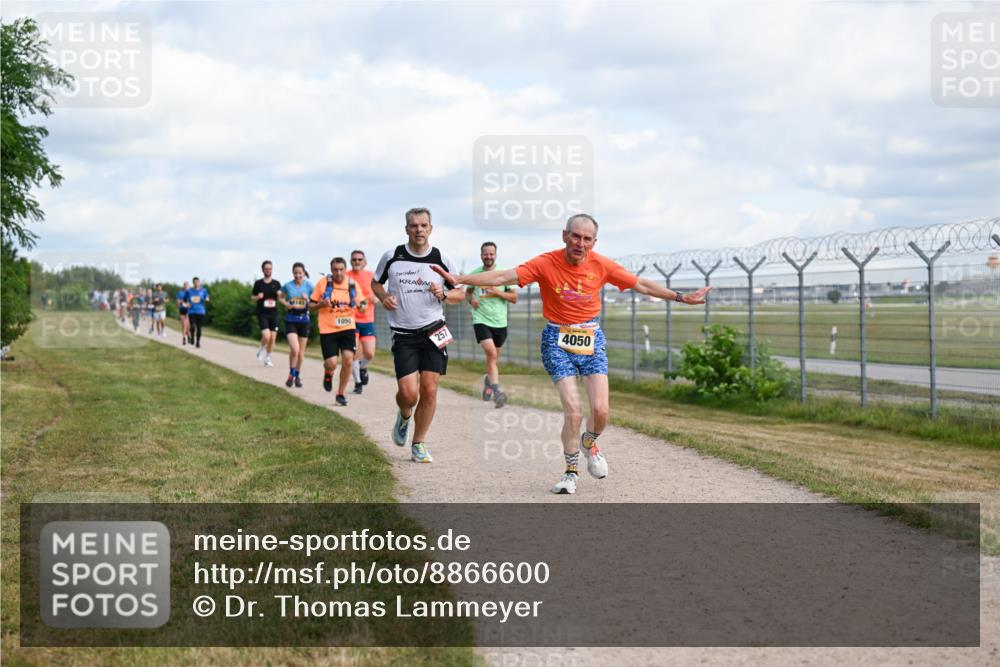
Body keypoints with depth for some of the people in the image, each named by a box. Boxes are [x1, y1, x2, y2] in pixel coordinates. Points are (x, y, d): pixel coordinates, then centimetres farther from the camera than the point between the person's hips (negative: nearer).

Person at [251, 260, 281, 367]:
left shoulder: (276, 284, 7)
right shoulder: (258, 283, 3)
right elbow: (252, 298, 11)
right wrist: (257, 297, -11)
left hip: (273, 314, 2)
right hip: (262, 314, -2)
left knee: (273, 337, 1)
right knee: (266, 336, -18)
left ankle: (268, 358, 18)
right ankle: (262, 349, 14)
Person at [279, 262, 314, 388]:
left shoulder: (309, 286, -3)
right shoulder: (287, 286, -3)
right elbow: (280, 297, 14)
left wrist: (308, 300, -17)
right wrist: (286, 304, -5)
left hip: (304, 320, 1)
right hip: (291, 320, -1)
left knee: (301, 352, 9)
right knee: (294, 349, -16)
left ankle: (297, 376, 28)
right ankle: (291, 375, 3)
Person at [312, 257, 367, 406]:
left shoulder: (352, 284, 1)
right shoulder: (323, 283, -3)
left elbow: (361, 302, 12)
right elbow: (312, 305, 5)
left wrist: (361, 304, -13)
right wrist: (322, 304, -18)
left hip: (347, 328, 2)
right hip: (328, 329, -1)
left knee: (348, 359, -13)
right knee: (331, 364, -10)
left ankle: (340, 394, 6)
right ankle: (328, 374, 30)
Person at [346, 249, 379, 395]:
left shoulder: (371, 276, 5)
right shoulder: (346, 277, -1)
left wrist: (375, 299, -10)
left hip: (368, 321, 2)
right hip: (351, 320, -2)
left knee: (369, 354, -7)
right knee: (354, 353, -6)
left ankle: (363, 367, 28)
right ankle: (358, 382, 12)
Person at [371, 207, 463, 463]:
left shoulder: (441, 259, 1)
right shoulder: (392, 257, -1)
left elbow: (460, 293, 9)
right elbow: (375, 283, 16)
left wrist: (444, 294, -12)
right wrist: (384, 297, -5)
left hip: (433, 332, 1)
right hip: (403, 335, -1)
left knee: (429, 391, -4)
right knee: (408, 393, -10)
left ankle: (418, 445, 13)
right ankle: (404, 416, 27)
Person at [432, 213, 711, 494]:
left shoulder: (601, 265, -4)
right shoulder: (546, 264, -13)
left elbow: (642, 285, 5)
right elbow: (504, 277, -19)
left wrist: (681, 297, 6)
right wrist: (459, 280, -28)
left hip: (591, 339, 3)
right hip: (558, 340, -2)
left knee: (600, 410, -8)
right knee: (573, 410, -14)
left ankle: (589, 444, 28)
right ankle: (571, 472, 8)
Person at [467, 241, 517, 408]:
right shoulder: (474, 274, 3)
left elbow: (514, 298, 0)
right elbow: (468, 292, 18)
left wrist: (498, 292, -15)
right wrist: (471, 299, -4)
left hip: (500, 322, 2)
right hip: (481, 320, -2)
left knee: (494, 358, 15)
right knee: (491, 353, -21)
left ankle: (488, 381, 44)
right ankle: (496, 392, -27)